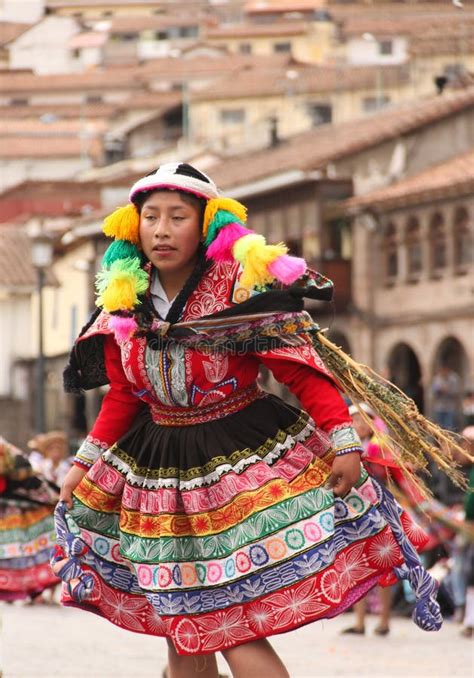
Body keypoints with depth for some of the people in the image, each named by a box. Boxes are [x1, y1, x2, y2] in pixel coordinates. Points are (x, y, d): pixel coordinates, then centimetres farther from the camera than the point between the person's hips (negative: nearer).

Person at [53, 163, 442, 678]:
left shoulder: (242, 288, -13)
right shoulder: (125, 303, 3)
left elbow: (302, 369, -13)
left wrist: (344, 442, -20)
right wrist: (83, 464, 12)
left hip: (242, 460, -5)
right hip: (158, 472, 5)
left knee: (235, 632, -13)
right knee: (180, 634, 8)